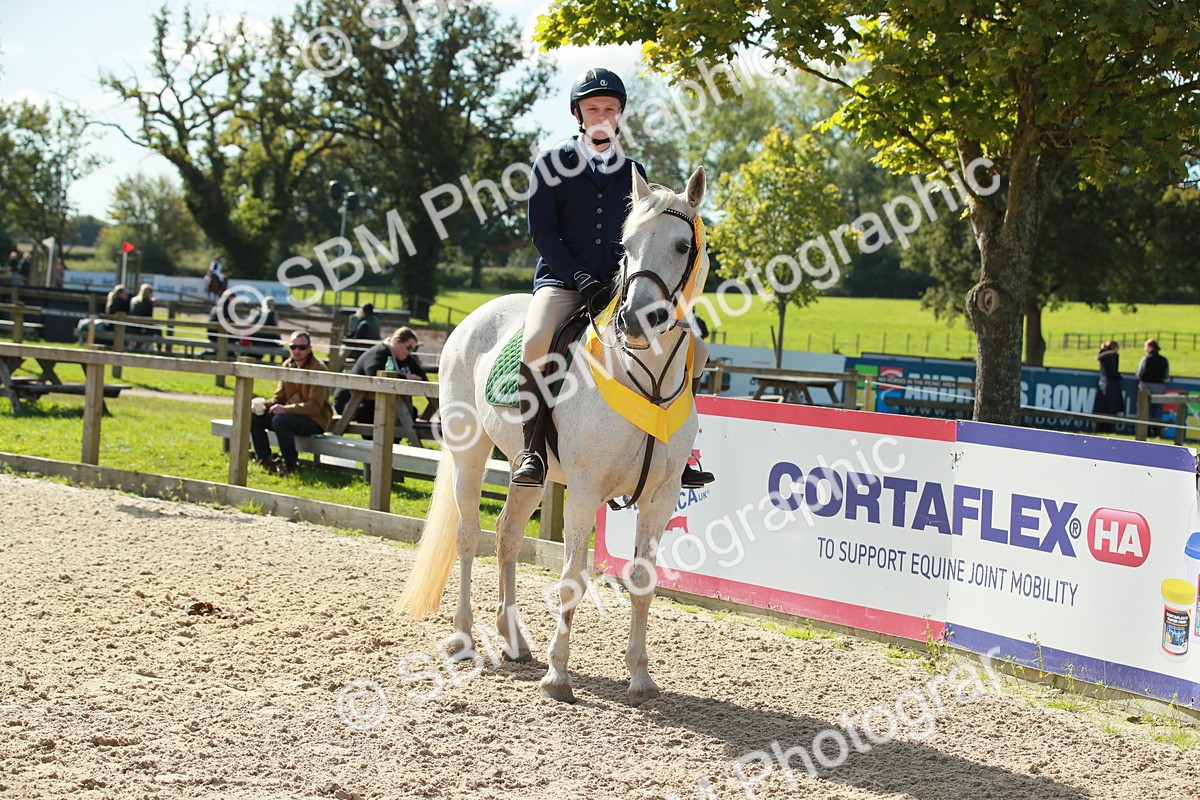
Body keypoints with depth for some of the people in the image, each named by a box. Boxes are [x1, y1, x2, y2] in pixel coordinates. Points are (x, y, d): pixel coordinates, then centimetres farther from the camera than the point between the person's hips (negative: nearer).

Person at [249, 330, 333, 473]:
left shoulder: (318, 369, -15)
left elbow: (315, 406, -21)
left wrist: (286, 409, -31)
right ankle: (265, 459, 1)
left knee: (279, 420, -34)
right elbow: (279, 397, 13)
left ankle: (291, 465, -21)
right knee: (254, 417, -8)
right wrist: (264, 405, -9)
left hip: (315, 419, -8)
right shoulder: (287, 365, 8)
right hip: (290, 413, 8)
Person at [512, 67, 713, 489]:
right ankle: (532, 447, -24)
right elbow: (542, 232, -3)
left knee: (690, 347, -9)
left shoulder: (632, 172, 14)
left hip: (620, 286, 4)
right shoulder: (552, 165, 4)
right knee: (536, 342, -36)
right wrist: (582, 280, -15)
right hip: (562, 281, -4)